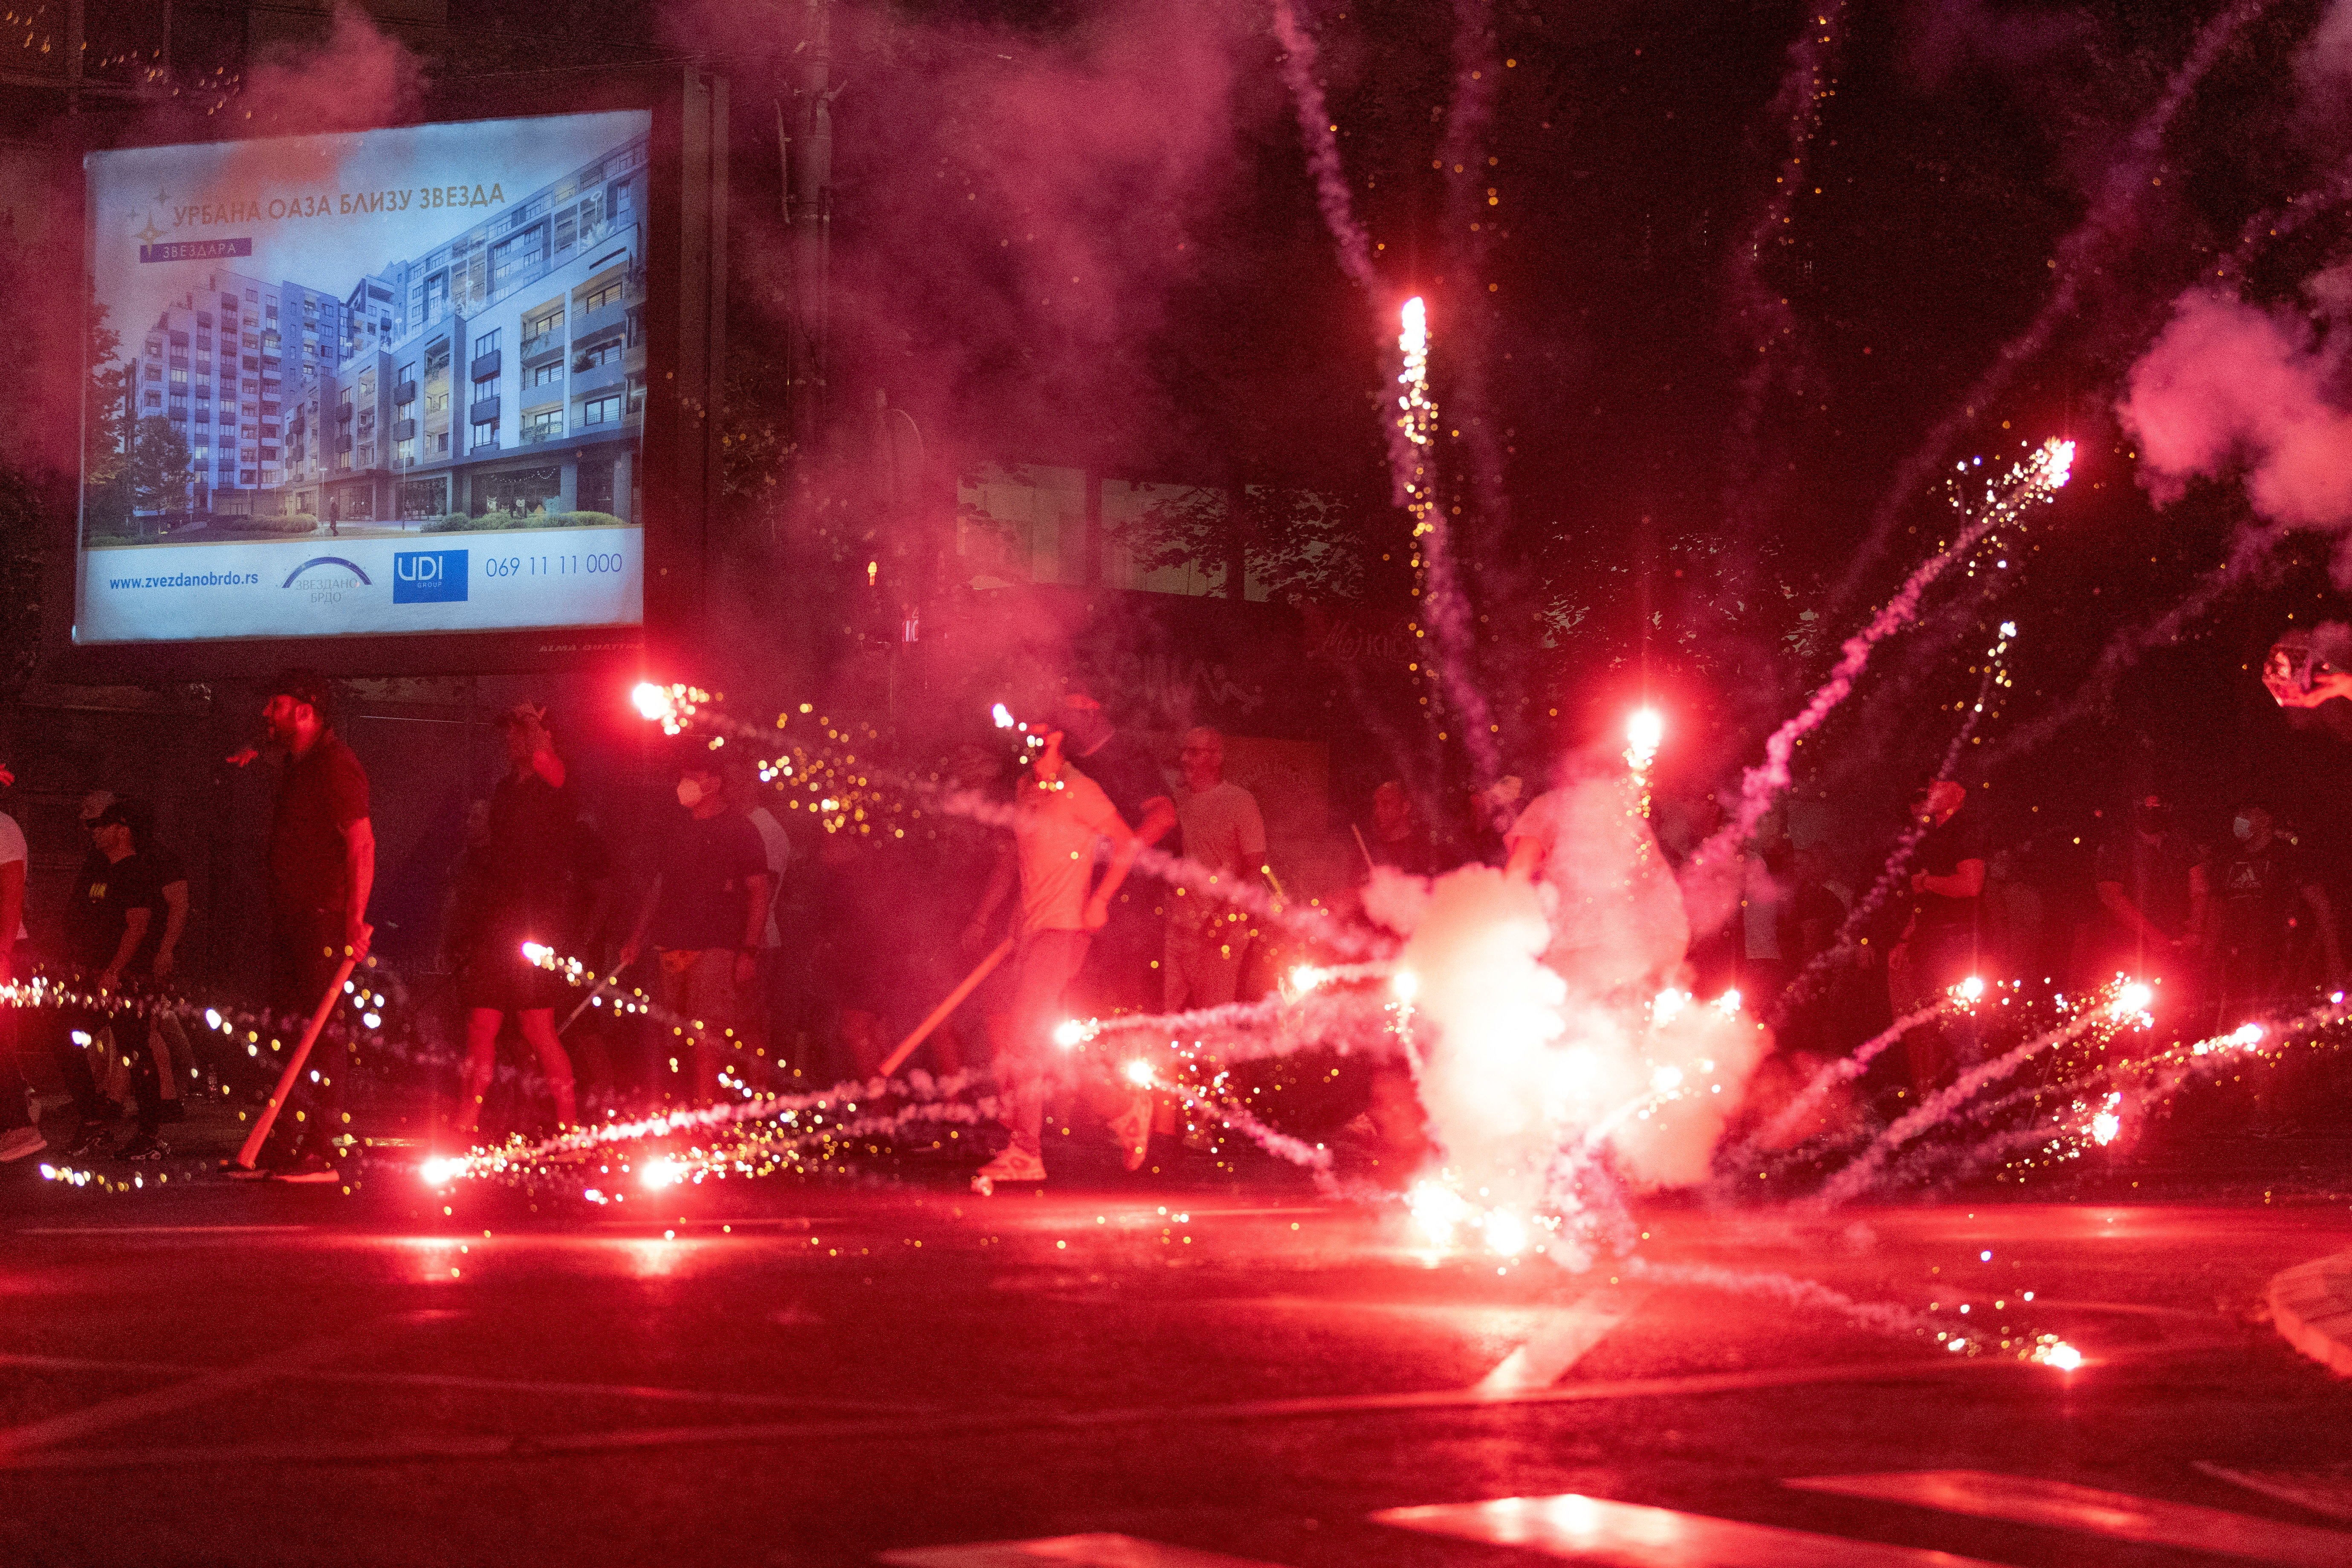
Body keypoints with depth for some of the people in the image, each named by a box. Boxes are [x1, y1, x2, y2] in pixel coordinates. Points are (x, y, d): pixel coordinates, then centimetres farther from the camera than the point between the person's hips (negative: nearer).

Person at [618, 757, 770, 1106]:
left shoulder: (740, 831, 1)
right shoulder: (677, 833, 19)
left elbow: (758, 893, -2)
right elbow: (659, 887, 24)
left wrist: (750, 951, -11)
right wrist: (637, 939, 15)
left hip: (716, 948, -6)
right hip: (672, 947, 6)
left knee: (708, 1037, -15)